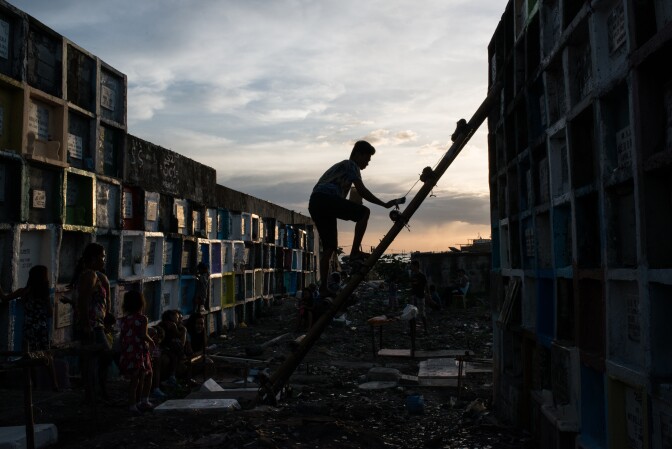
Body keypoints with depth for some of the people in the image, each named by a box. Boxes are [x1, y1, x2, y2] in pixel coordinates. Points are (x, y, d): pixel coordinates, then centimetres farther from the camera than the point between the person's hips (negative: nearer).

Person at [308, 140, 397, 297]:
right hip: (325, 198, -9)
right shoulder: (350, 165, 7)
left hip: (314, 204, 9)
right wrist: (384, 204, -1)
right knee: (364, 212, -10)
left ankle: (323, 288, 2)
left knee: (329, 247, 8)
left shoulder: (341, 166, 35)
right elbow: (362, 191, -4)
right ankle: (355, 252, -15)